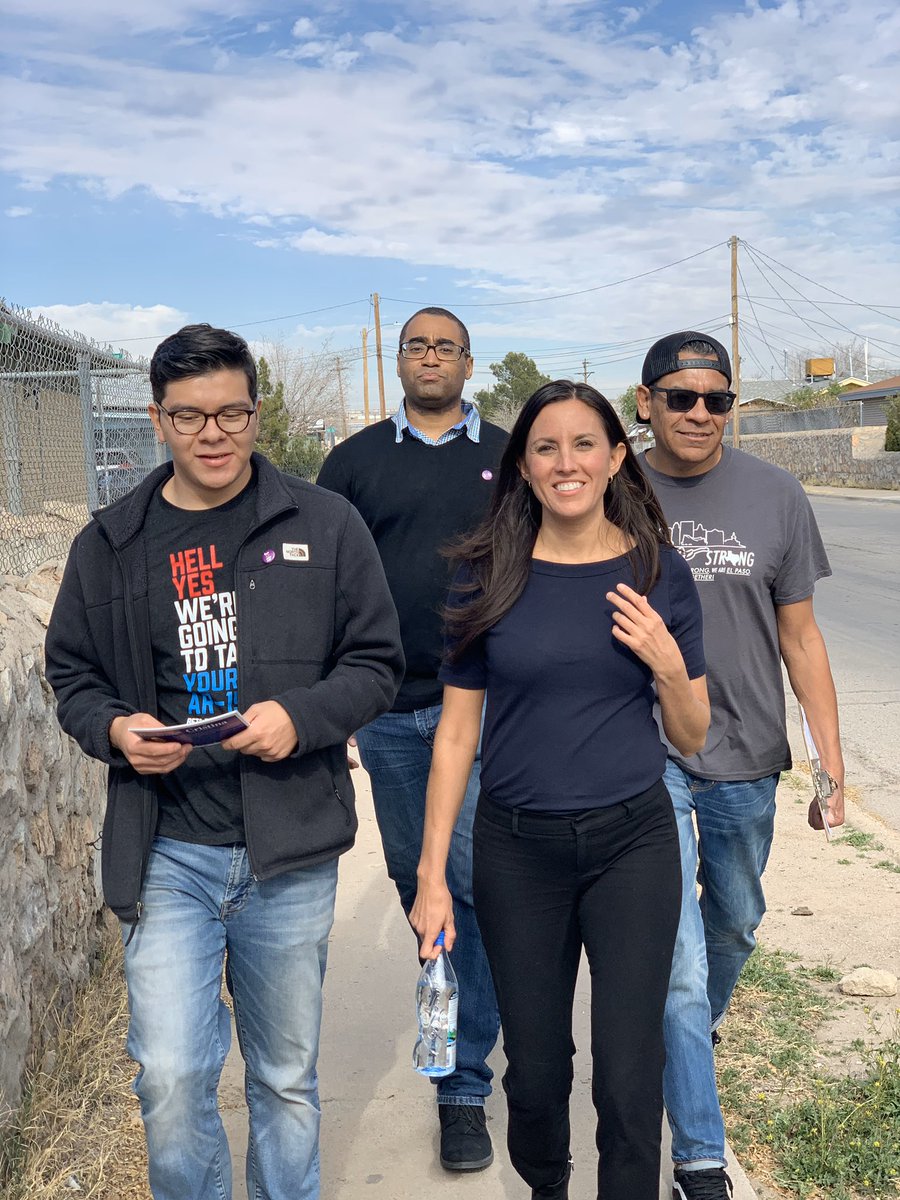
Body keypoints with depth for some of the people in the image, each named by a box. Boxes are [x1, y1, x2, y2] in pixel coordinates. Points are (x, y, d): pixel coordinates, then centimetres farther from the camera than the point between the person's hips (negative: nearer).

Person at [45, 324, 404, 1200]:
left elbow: (376, 662, 1)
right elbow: (72, 676, 12)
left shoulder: (324, 525, -1)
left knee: (287, 1078, 15)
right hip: (166, 851, 1)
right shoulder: (110, 544, 4)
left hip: (292, 849, 0)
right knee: (169, 1078, -4)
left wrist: (301, 716, -17)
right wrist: (116, 728, -9)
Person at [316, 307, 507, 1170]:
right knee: (415, 880, 14)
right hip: (387, 712, 2)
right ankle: (453, 1001, 40)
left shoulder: (507, 459, 7)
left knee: (472, 886, -3)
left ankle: (463, 1084, 9)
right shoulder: (353, 461, 7)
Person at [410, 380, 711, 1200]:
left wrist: (667, 663, -16)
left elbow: (693, 739, 4)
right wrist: (432, 876, -3)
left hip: (632, 842, 0)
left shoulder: (659, 575, -3)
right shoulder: (489, 575, -4)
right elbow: (457, 732, -1)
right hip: (518, 848, 1)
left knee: (628, 1076, 2)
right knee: (534, 1069, 15)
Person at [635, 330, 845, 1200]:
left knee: (735, 925, 22)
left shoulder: (774, 495, -1)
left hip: (745, 757, 3)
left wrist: (832, 763, 1)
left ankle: (699, 1027, 53)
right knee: (676, 959, -3)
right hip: (645, 759, -3)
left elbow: (799, 636, 3)